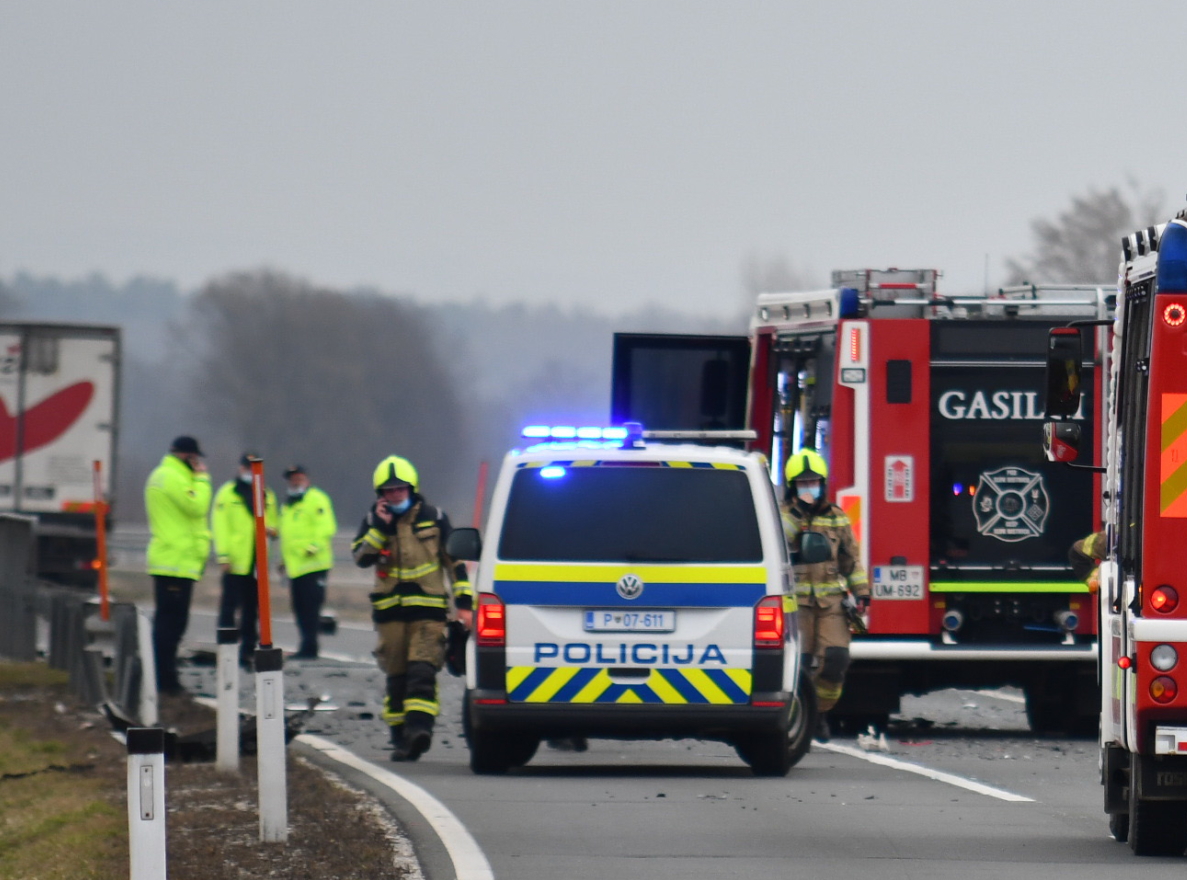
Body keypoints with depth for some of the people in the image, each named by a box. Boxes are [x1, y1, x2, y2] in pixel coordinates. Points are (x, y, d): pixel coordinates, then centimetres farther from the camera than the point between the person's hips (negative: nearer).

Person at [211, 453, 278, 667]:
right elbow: (220, 525, -5)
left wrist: (272, 529, -1)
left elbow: (272, 521, 24)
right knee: (229, 606, -6)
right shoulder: (228, 493, 0)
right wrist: (223, 555, -13)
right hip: (235, 561, -5)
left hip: (258, 561, 5)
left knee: (252, 609, 8)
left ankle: (247, 652, 13)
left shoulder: (267, 495, 15)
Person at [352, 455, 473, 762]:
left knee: (422, 671, -17)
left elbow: (454, 560, 7)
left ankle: (419, 726, -28)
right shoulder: (373, 521, 8)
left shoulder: (434, 518, 4)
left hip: (428, 609, -2)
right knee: (396, 676, 5)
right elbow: (361, 557, -5)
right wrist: (379, 527, -14)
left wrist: (463, 601, 3)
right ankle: (401, 737, 9)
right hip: (390, 610, 2)